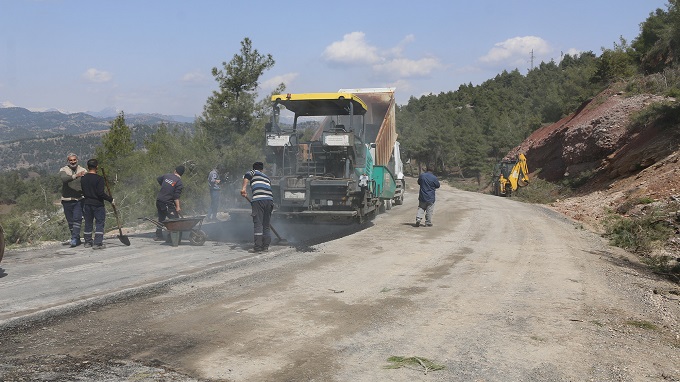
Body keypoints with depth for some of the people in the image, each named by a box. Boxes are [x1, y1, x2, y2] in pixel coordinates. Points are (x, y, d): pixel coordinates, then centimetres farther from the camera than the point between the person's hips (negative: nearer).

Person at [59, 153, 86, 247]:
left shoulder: (83, 170, 6)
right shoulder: (63, 170, 1)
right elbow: (64, 178, -22)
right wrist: (75, 176, -36)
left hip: (79, 199, -1)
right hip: (67, 200, 1)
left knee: (77, 219, -12)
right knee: (70, 221, 9)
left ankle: (75, 239, -12)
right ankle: (76, 239, 21)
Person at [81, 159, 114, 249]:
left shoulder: (83, 178, 5)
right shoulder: (99, 178, -15)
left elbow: (83, 192, 11)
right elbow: (100, 193, -20)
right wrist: (111, 199, -11)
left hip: (86, 204, 6)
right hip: (98, 204, -6)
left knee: (88, 223, 15)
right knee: (99, 223, 0)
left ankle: (88, 242, 22)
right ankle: (97, 243, -6)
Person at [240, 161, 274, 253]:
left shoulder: (254, 172, 18)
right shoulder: (267, 177, 33)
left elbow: (247, 175, -5)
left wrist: (243, 188, -13)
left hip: (258, 199, -5)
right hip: (270, 200, 5)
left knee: (258, 223, -5)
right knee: (266, 224, 12)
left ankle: (258, 246, -8)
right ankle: (266, 246, 13)